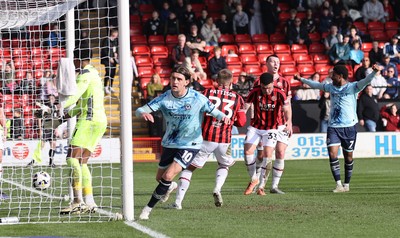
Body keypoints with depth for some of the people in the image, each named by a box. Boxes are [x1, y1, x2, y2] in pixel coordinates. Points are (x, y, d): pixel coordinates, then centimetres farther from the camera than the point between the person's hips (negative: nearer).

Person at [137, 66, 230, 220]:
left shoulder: (198, 99, -16)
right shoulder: (164, 98, -11)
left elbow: (215, 111, -7)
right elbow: (140, 110, -16)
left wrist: (223, 117, -31)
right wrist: (143, 113, -42)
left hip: (189, 145, -4)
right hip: (169, 143, 4)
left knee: (168, 176, -19)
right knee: (160, 178, 16)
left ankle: (148, 208, -6)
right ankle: (170, 187, 55)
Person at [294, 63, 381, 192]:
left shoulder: (352, 87, -4)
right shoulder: (331, 87, 13)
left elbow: (366, 81, -19)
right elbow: (316, 85, 28)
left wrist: (374, 72, -38)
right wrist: (301, 79, 38)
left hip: (349, 127, -4)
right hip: (333, 127, 4)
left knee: (348, 156, 6)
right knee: (332, 154, -13)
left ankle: (346, 184, 21)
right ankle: (338, 185, -13)